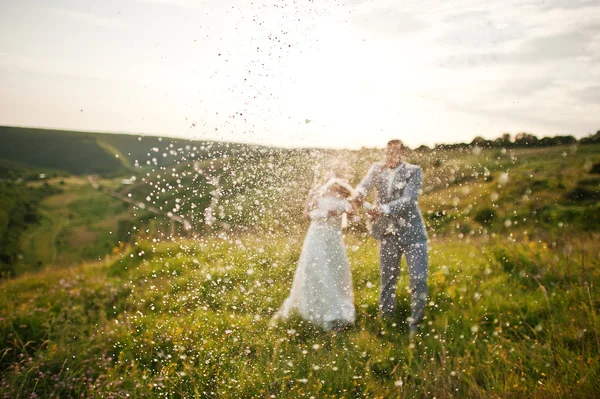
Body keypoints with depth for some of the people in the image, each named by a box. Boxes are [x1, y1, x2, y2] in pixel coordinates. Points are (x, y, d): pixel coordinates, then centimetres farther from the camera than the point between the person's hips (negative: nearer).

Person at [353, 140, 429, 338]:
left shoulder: (413, 171, -6)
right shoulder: (377, 168, 4)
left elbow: (409, 200, -19)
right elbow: (366, 183, -15)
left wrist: (384, 209, -34)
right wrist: (359, 193, -39)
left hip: (412, 233, -3)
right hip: (388, 234, 3)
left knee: (419, 279, -6)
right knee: (387, 280, 10)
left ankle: (415, 322, 13)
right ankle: (386, 319, 24)